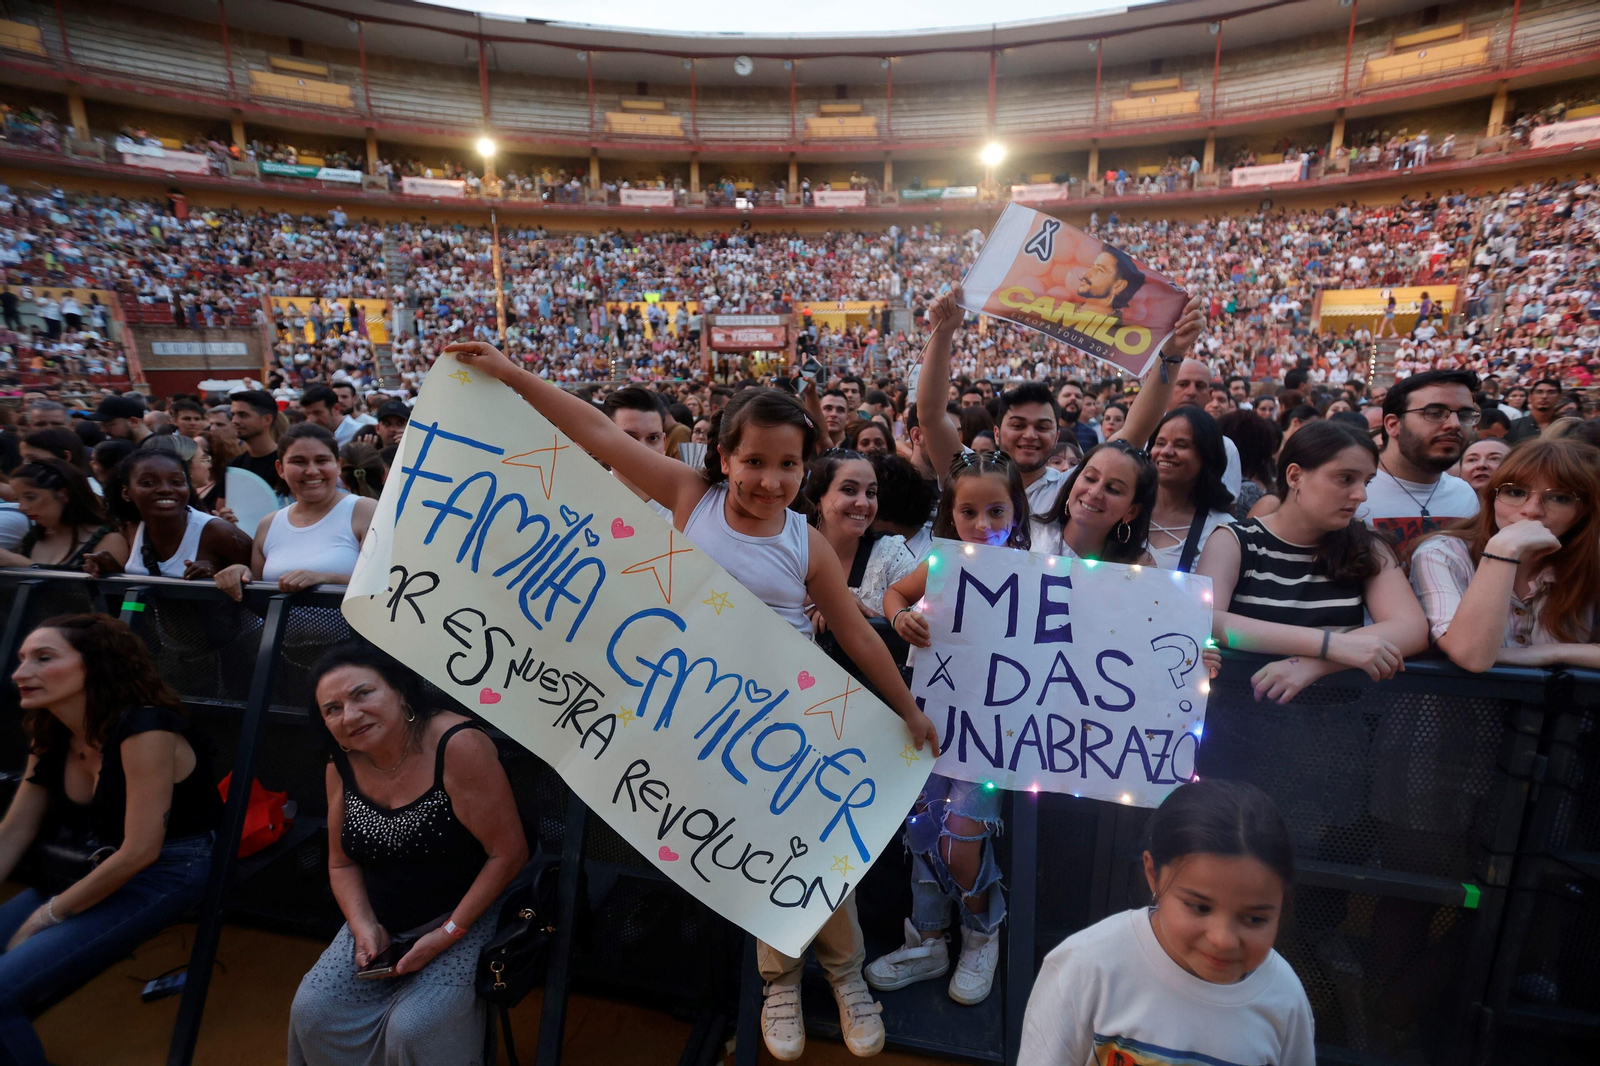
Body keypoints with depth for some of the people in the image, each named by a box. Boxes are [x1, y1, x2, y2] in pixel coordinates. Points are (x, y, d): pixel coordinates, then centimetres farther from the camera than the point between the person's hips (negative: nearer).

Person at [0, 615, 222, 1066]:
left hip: (166, 873, -8)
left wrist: (45, 917, -9)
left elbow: (139, 852, -22)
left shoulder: (143, 728, -24)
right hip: (92, 867, 8)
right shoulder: (51, 738, 3)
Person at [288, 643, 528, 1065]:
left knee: (413, 1029, -22)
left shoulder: (458, 745, -25)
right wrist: (365, 927, -8)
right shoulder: (341, 767, -3)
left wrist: (447, 934, -18)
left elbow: (508, 853, -21)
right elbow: (342, 864, 9)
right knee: (311, 1013, -7)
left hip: (466, 918, -6)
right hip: (379, 924, 6)